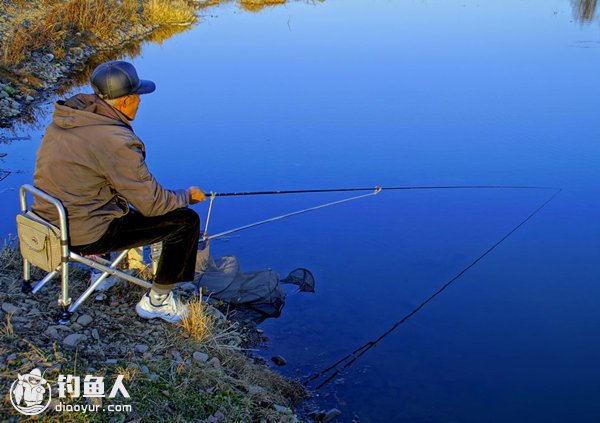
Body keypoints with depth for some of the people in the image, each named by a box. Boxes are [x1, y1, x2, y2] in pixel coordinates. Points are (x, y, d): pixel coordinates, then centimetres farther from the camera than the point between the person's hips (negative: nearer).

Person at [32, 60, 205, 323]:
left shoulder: (64, 120, 2)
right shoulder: (116, 141, -24)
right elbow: (152, 204, -17)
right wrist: (188, 195, 3)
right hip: (85, 235, -9)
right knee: (186, 221, -2)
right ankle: (156, 301, 11)